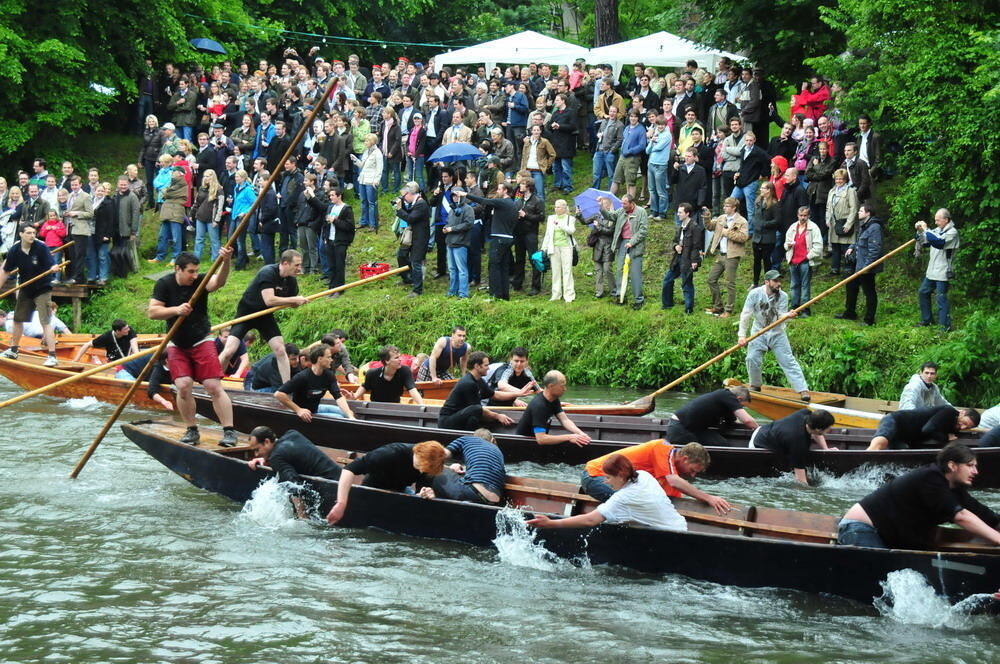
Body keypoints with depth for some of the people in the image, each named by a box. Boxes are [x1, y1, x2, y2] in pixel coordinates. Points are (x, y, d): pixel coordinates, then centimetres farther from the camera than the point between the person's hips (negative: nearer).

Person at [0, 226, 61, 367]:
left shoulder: (41, 247, -18)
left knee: (46, 322, -15)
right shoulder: (15, 251, -8)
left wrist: (54, 269, -46)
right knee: (18, 319, 18)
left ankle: (52, 356, -16)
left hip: (42, 289, -5)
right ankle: (13, 351, 38)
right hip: (25, 290, 5)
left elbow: (51, 265, -23)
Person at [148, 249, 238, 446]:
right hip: (176, 345, 1)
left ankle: (229, 431, -7)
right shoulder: (164, 284, -7)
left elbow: (218, 282, -32)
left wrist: (226, 262, -51)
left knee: (214, 386, -9)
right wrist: (176, 310, -28)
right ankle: (191, 430, 6)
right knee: (183, 386, -10)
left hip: (201, 341, -1)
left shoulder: (200, 281, -11)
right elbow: (152, 311, -12)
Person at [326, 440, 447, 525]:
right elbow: (349, 469, -41)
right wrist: (341, 504, -48)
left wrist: (425, 495, -44)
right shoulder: (391, 453, -37)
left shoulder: (429, 465, -21)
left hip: (400, 490, 4)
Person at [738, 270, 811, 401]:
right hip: (759, 332, 0)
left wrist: (787, 315, -39)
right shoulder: (755, 294, -12)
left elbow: (781, 316, -14)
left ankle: (803, 389, -11)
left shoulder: (783, 296, -8)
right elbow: (746, 315, -12)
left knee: (788, 360, -7)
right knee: (752, 359, -7)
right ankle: (755, 385, 20)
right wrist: (742, 335, -17)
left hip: (777, 333, 0)